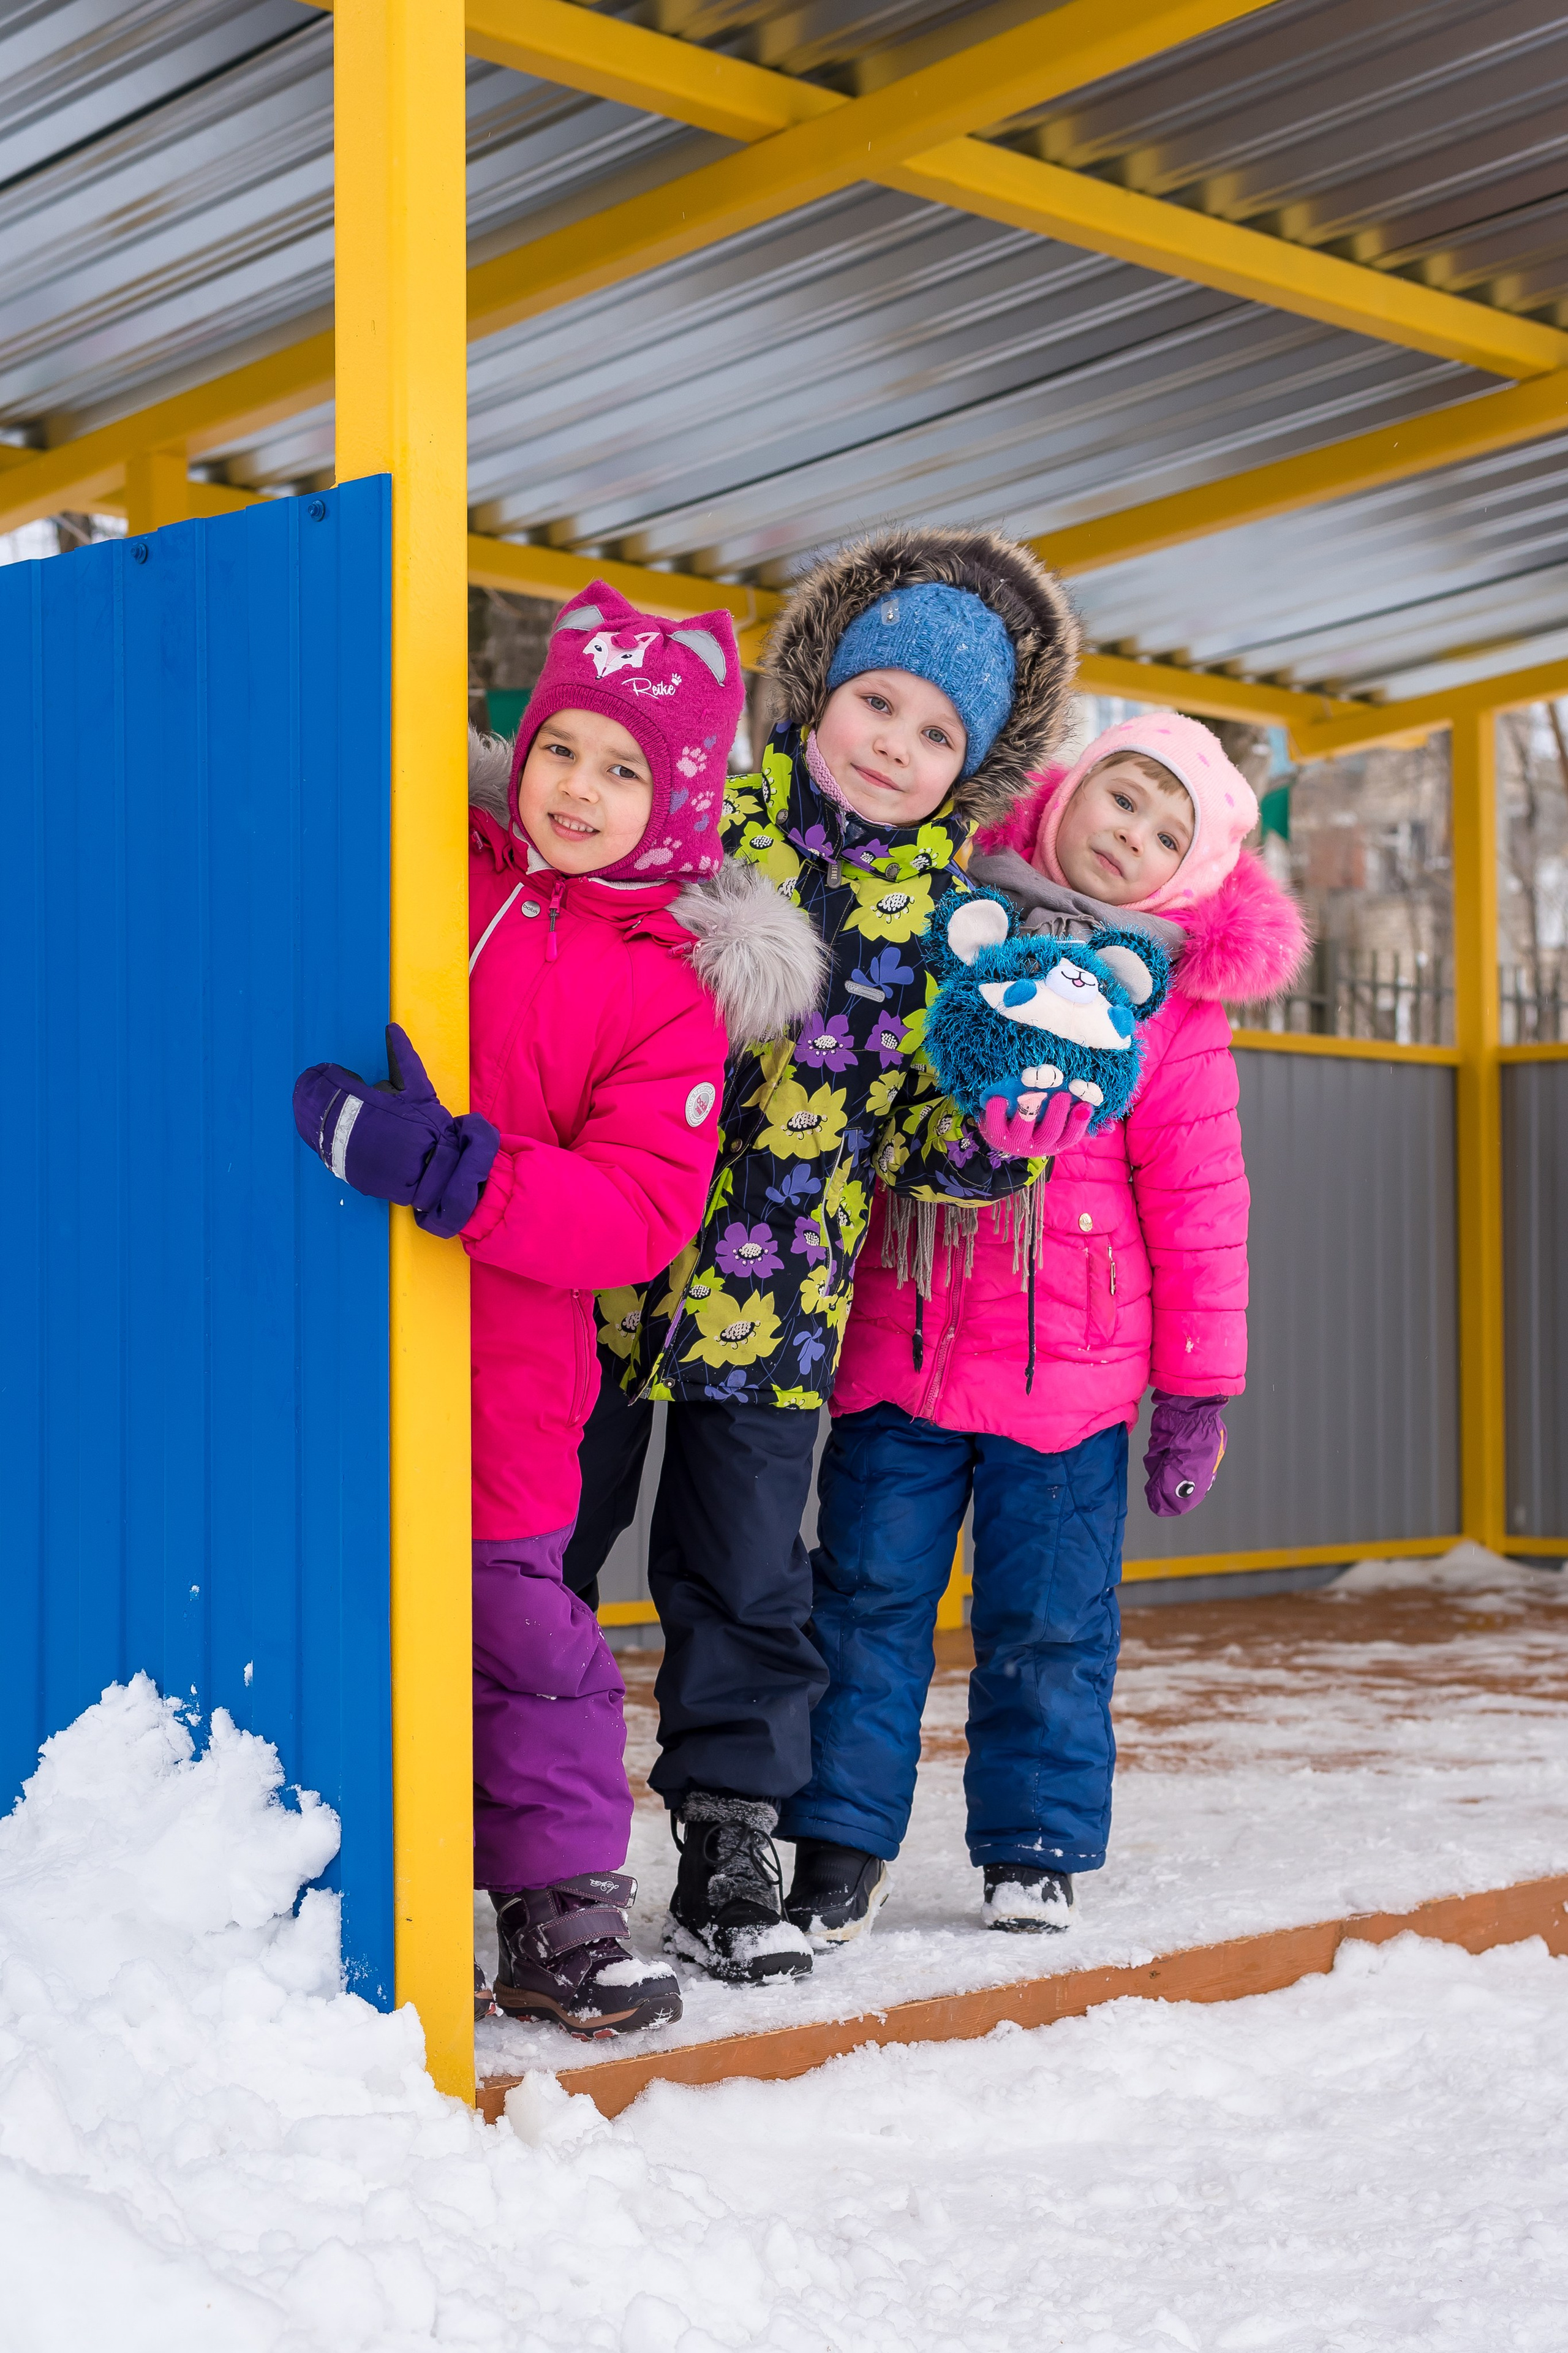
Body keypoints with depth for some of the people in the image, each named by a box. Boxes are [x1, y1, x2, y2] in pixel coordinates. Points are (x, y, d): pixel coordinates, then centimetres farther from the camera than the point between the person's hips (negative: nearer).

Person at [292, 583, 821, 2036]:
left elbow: (643, 1214, -12)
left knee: (521, 1623, 3)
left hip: (501, 1369, -2)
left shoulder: (672, 991, -2)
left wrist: (460, 1173, -24)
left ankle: (560, 1909, 19)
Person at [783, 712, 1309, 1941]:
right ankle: (841, 1841, 14)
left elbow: (1198, 1199, 4)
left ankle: (1035, 1850, 22)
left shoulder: (1174, 1004, 2)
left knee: (1049, 1618, 7)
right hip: (896, 1344, 1)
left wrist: (1198, 1384, 2)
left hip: (1069, 1370, -1)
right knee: (869, 1593, 4)